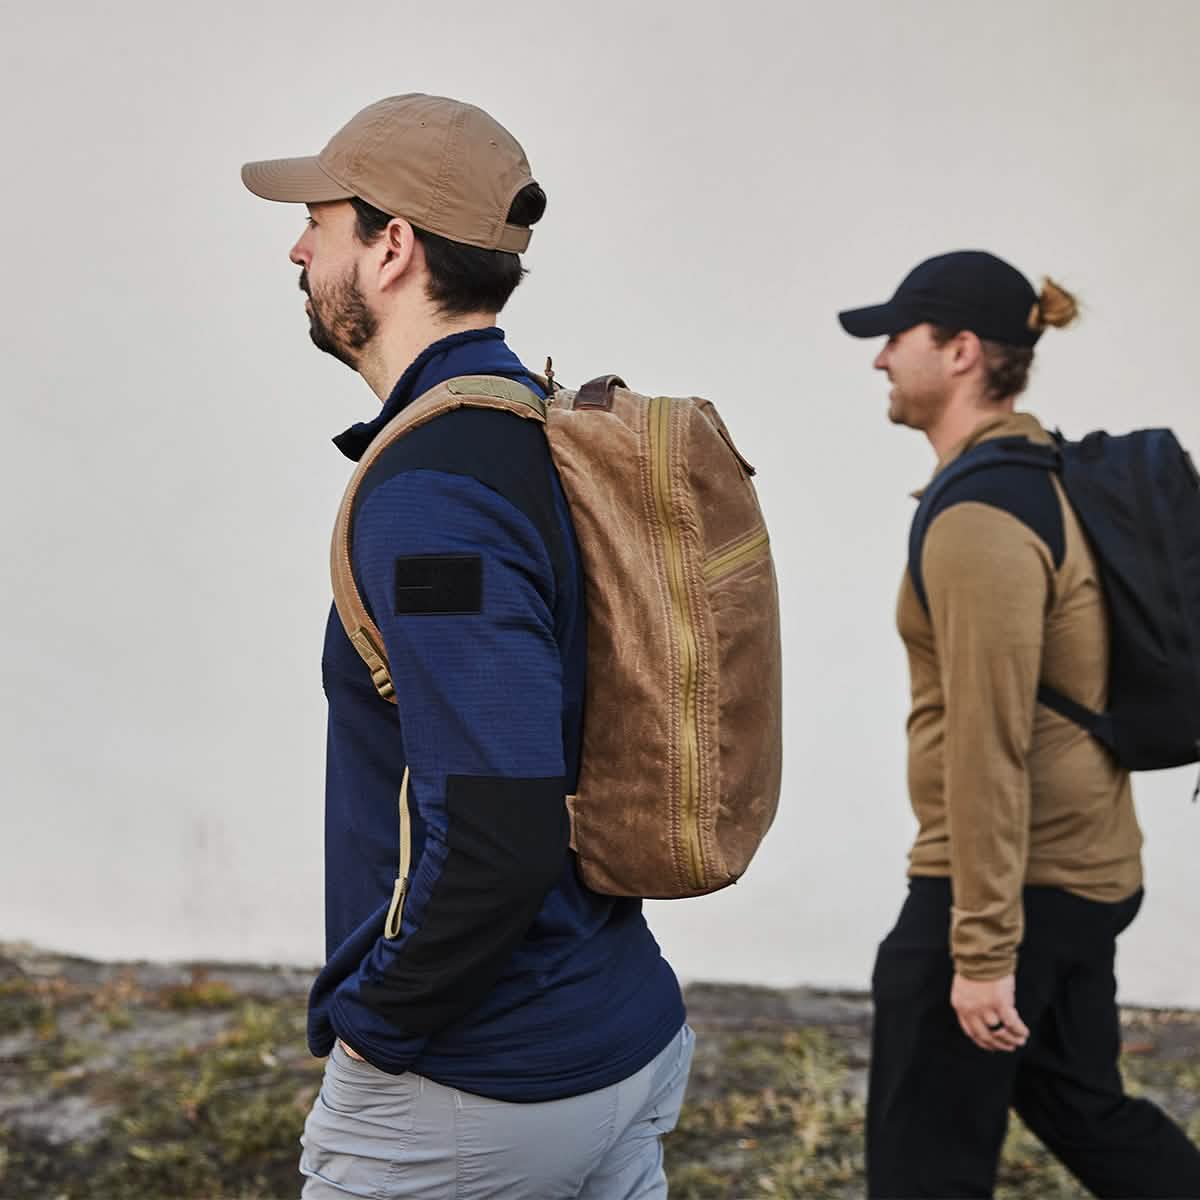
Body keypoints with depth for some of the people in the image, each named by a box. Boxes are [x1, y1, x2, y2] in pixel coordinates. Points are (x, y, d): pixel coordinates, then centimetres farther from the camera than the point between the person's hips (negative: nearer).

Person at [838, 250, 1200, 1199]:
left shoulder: (979, 517, -21)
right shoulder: (1051, 475, 10)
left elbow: (989, 745, -24)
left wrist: (983, 950, -22)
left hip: (1012, 880, -10)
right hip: (1084, 868, 10)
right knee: (1082, 1106, 25)